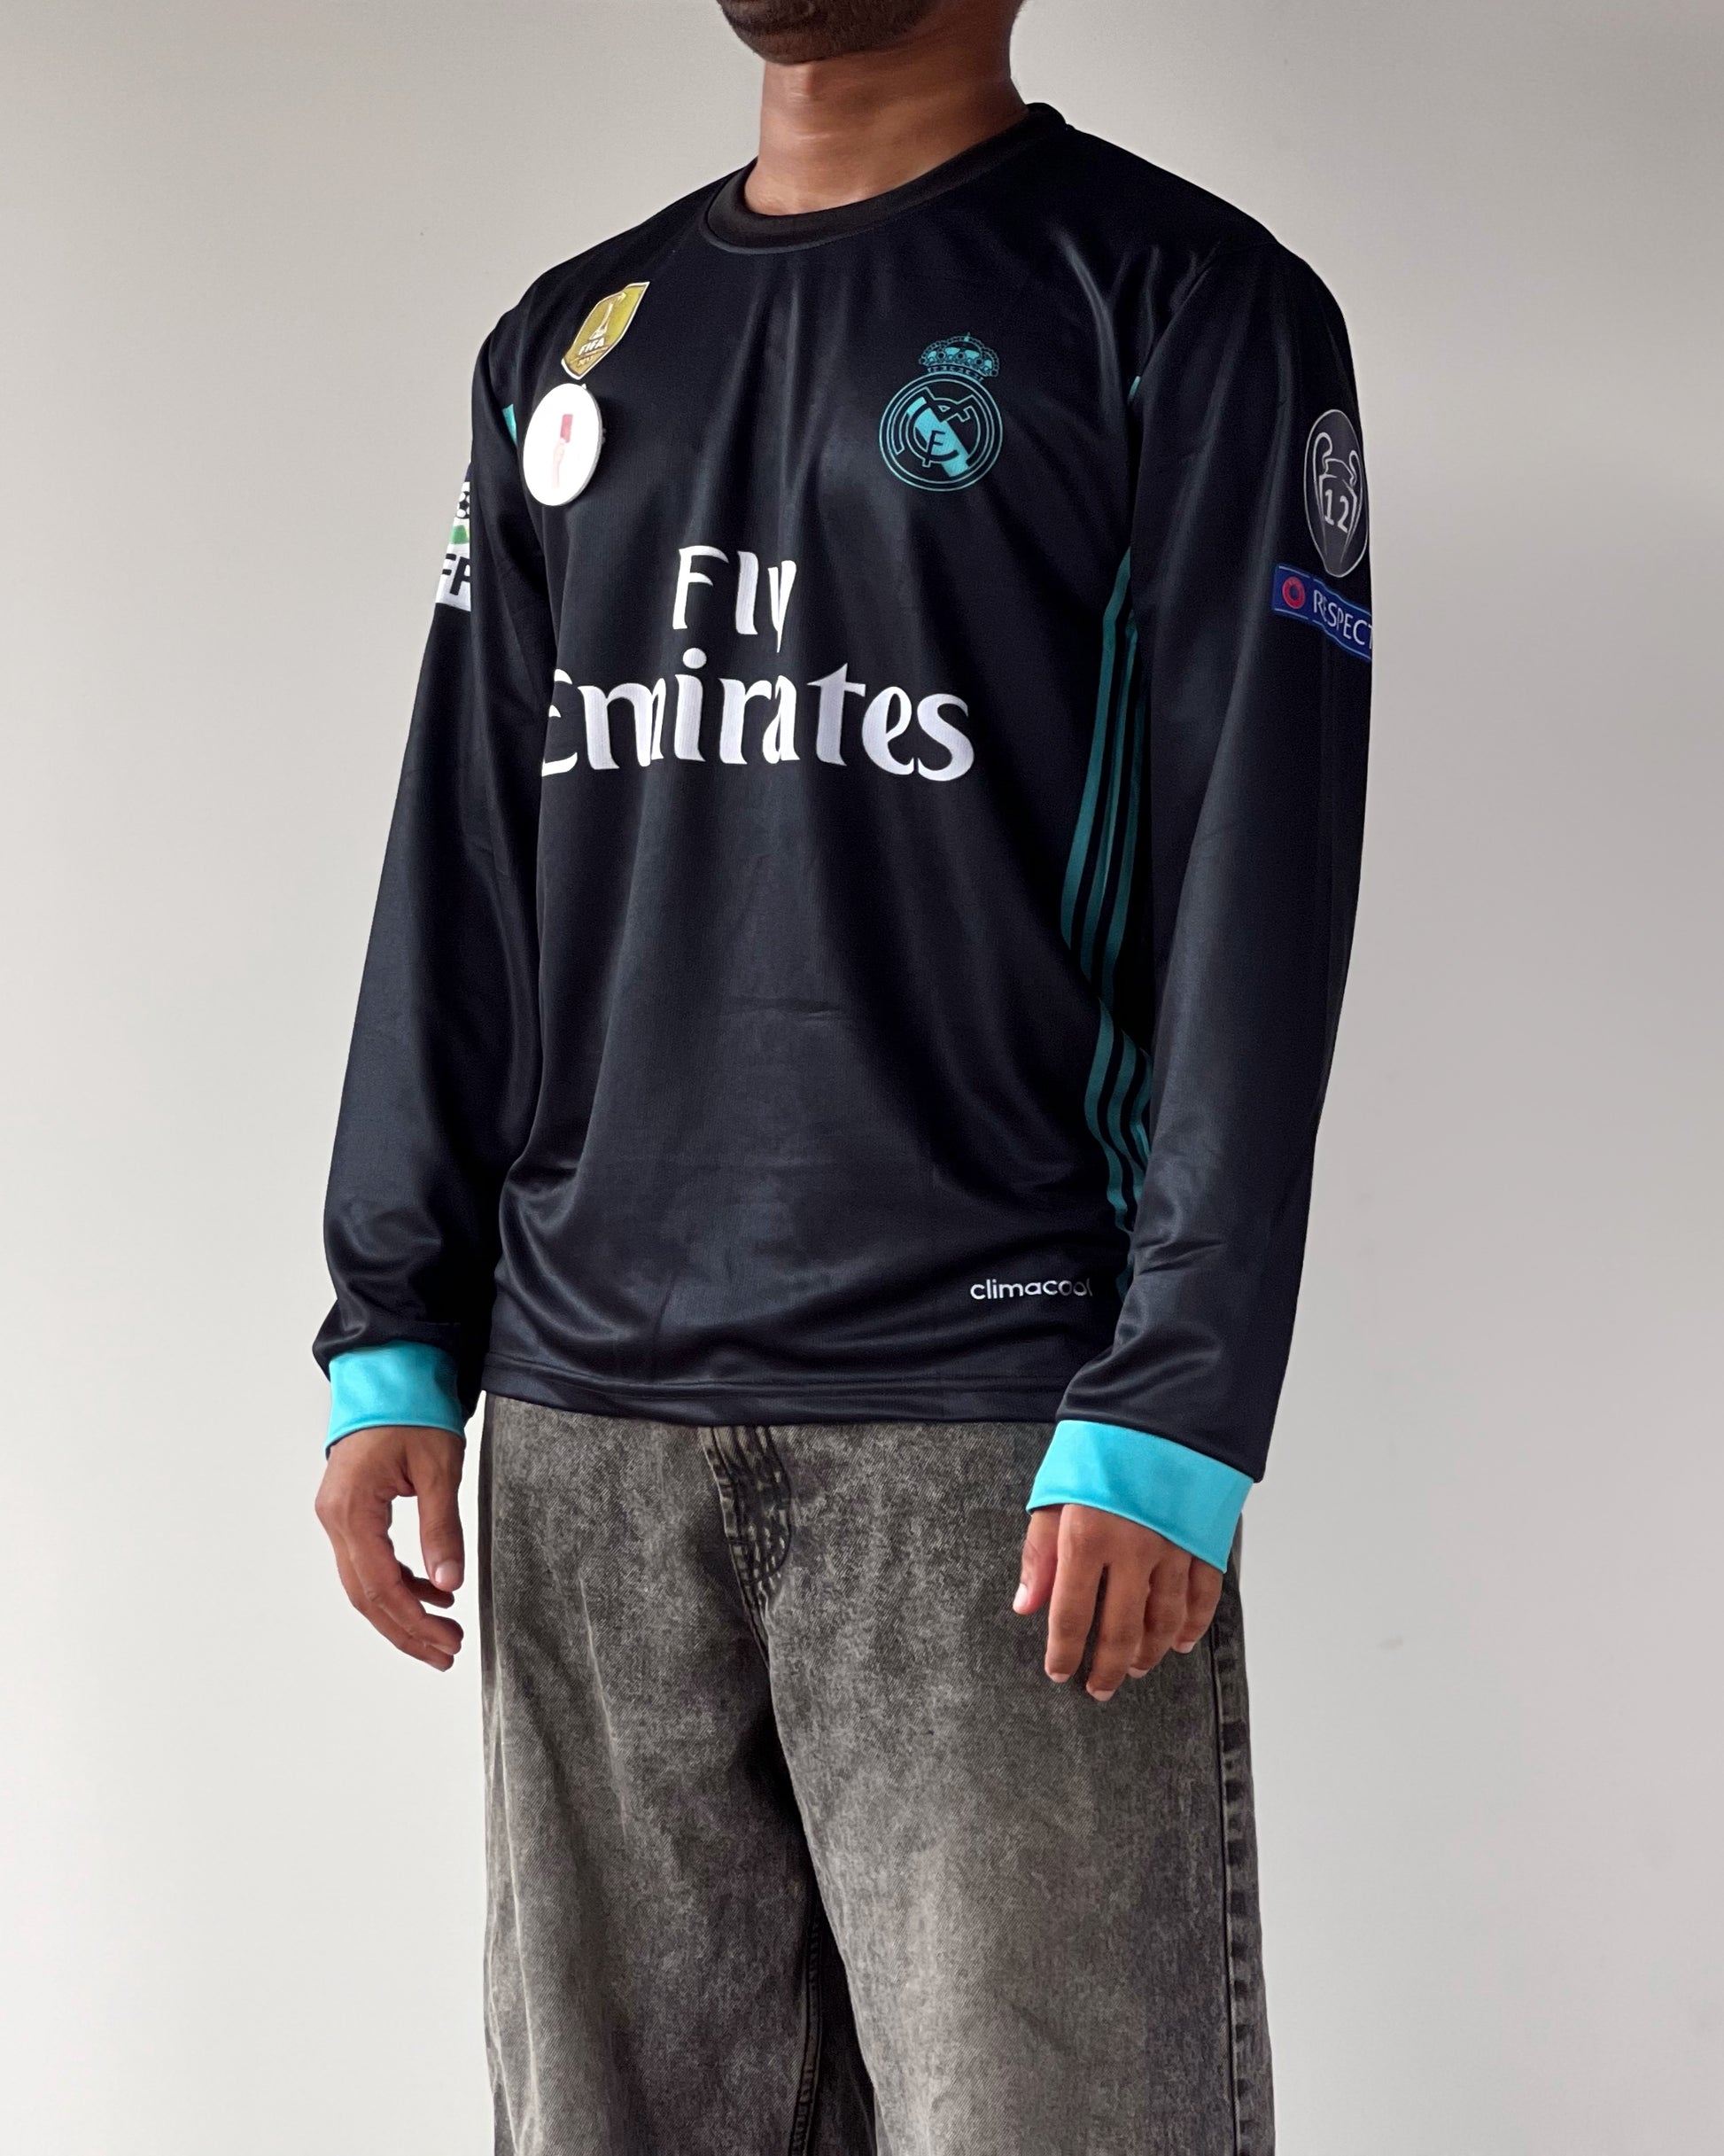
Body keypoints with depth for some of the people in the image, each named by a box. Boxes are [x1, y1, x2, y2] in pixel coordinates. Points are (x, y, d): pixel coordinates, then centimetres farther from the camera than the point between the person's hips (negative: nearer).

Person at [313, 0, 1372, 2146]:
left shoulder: (1183, 301, 2)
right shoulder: (567, 343, 18)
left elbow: (1255, 881, -6)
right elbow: (459, 878, 17)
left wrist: (1173, 1409, -13)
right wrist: (394, 1333, 8)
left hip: (994, 1418, -4)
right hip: (586, 1408, 5)